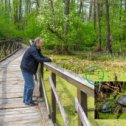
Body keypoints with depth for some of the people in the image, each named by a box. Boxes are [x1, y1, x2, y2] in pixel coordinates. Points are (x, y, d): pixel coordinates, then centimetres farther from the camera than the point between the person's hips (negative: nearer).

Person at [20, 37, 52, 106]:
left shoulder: (37, 49, 9)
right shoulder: (33, 50, -23)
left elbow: (41, 56, 11)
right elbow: (39, 59, -28)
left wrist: (48, 58, -7)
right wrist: (49, 60, -21)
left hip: (28, 69, 11)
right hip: (26, 69, -11)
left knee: (27, 84, 18)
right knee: (30, 85, -5)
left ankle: (26, 99, 30)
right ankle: (28, 101, 6)